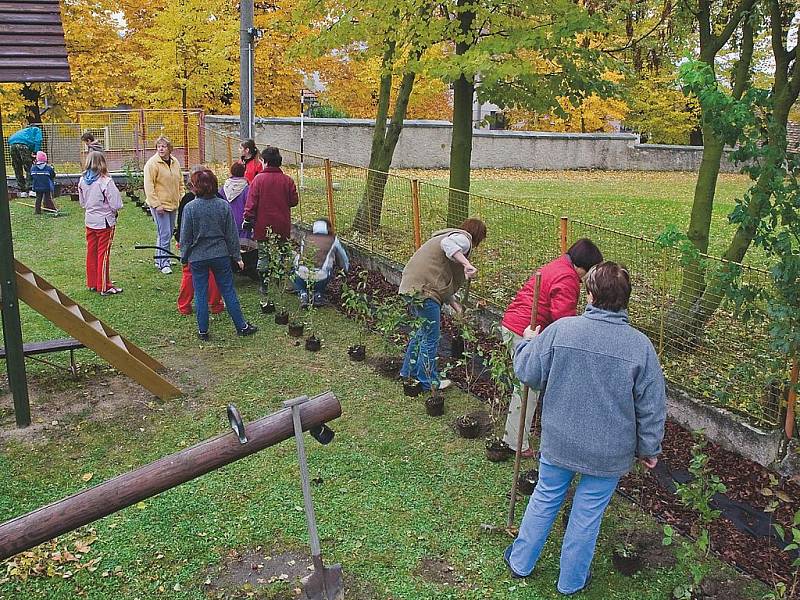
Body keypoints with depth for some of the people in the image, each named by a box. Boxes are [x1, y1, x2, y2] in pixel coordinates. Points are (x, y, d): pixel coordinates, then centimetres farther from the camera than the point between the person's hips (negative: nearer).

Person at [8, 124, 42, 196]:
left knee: (17, 170, 11)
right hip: (23, 145, -6)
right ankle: (30, 190, -11)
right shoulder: (37, 130, 23)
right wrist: (36, 152, -3)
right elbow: (38, 141, 1)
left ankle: (22, 191, 13)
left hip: (12, 144, 6)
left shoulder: (24, 130, 40)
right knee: (29, 169, -3)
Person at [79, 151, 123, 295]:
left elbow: (82, 203, 11)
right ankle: (104, 287, 7)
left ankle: (92, 283, 25)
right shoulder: (106, 182, -20)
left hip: (90, 221, 6)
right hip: (105, 221, -6)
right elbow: (116, 205, -20)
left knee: (91, 253, 14)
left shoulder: (82, 181, -1)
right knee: (103, 254, 1)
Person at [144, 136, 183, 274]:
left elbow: (180, 183, 20)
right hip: (159, 205, -7)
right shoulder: (152, 163, -12)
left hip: (172, 204, 7)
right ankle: (164, 263, 1)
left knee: (167, 233, 15)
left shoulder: (175, 162, 9)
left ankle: (159, 261, 27)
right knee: (164, 235, -8)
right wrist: (156, 204, -21)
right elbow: (149, 186, -16)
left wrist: (182, 198, 11)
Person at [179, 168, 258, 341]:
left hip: (197, 257, -2)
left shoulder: (190, 208, -11)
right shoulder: (223, 205, -5)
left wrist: (184, 257, 8)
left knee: (200, 294, 8)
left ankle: (203, 331, 15)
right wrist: (237, 256, 8)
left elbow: (185, 237, -5)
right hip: (221, 255, 2)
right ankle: (242, 326, 16)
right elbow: (232, 234, 0)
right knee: (229, 291, 10)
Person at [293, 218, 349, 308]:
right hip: (319, 279, -2)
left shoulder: (306, 238, 19)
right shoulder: (333, 241, 14)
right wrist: (346, 269, 53)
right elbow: (343, 259, 31)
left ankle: (303, 294, 9)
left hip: (302, 277, 2)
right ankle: (317, 294, 17)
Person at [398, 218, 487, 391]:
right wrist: (466, 263, -36)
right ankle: (428, 381, 15)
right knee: (431, 338, 3)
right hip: (423, 289, -10)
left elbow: (445, 280, 29)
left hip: (411, 285, 10)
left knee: (424, 329, 26)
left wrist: (456, 305, 26)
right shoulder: (463, 238, -2)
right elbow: (448, 244, -29)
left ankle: (409, 371, 38)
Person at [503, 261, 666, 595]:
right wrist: (649, 449, 7)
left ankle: (520, 562, 40)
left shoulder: (560, 330, -16)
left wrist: (527, 342, 14)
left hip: (558, 443, 1)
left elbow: (528, 374, -6)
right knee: (587, 514, 17)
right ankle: (571, 581, 36)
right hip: (609, 454, -1)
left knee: (545, 499, 22)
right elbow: (652, 408, -8)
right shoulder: (640, 346, -15)